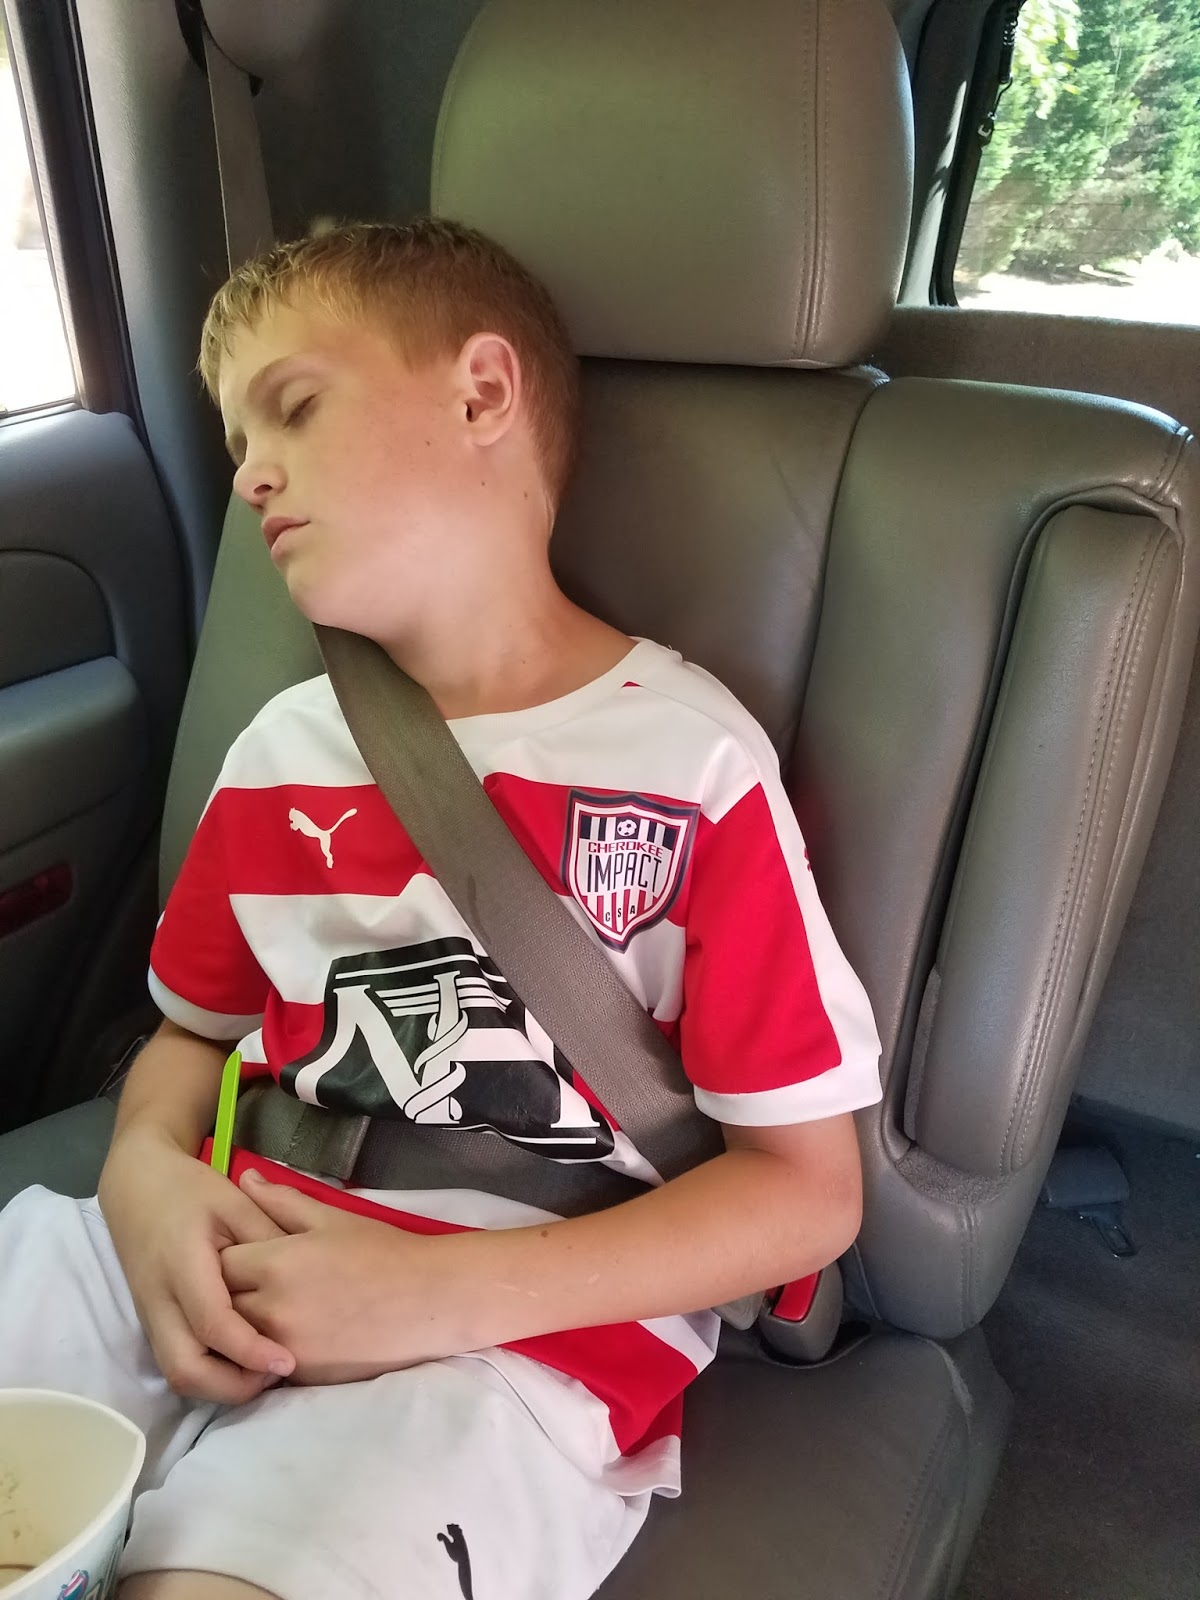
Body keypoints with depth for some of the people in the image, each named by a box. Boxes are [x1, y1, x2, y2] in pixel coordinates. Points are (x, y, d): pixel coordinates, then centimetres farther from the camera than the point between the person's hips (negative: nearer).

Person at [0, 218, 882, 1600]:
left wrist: (439, 1293, -15)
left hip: (515, 1330, -4)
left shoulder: (689, 760, -8)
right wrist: (147, 1174, -5)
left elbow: (806, 1189, -7)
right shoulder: (284, 747, 9)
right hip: (229, 1277, 5)